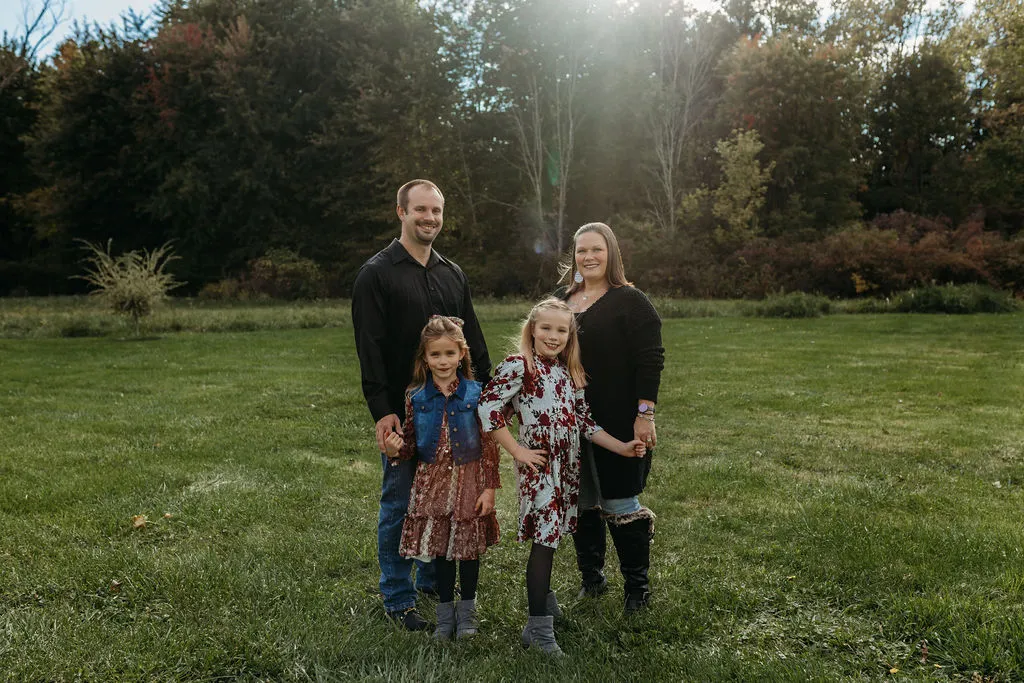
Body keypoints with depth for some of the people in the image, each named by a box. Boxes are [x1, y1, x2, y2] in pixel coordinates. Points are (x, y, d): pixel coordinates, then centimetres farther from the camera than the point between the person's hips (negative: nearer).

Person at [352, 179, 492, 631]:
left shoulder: (453, 275, 13)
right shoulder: (377, 273, -6)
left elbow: (473, 340, 16)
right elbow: (369, 348, -13)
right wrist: (382, 410, -19)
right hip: (402, 412, -6)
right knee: (400, 504, 3)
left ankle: (433, 580, 31)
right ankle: (398, 599, 17)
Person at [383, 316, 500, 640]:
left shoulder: (476, 394, -8)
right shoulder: (416, 397, -3)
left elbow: (489, 445, -5)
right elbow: (412, 444, 6)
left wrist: (489, 488, -8)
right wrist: (395, 450, -16)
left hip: (469, 480, -1)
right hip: (432, 482, 2)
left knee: (469, 547, 8)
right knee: (439, 547, 9)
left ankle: (467, 609, 29)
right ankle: (445, 612, 28)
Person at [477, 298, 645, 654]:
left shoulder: (569, 373, 11)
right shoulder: (518, 366, -11)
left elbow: (584, 421, 14)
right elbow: (487, 405, -17)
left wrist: (621, 448, 7)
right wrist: (517, 451, -15)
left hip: (567, 464, 7)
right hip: (539, 465, -7)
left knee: (552, 534, 14)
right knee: (545, 537, -8)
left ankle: (543, 595, 37)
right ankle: (539, 627, 0)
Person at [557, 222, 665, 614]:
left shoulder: (630, 301, -6)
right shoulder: (562, 301, 12)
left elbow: (650, 361, -11)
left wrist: (645, 413, -17)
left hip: (618, 422, -5)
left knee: (621, 503, 0)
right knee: (580, 502, 11)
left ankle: (637, 586, 16)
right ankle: (591, 578, 27)